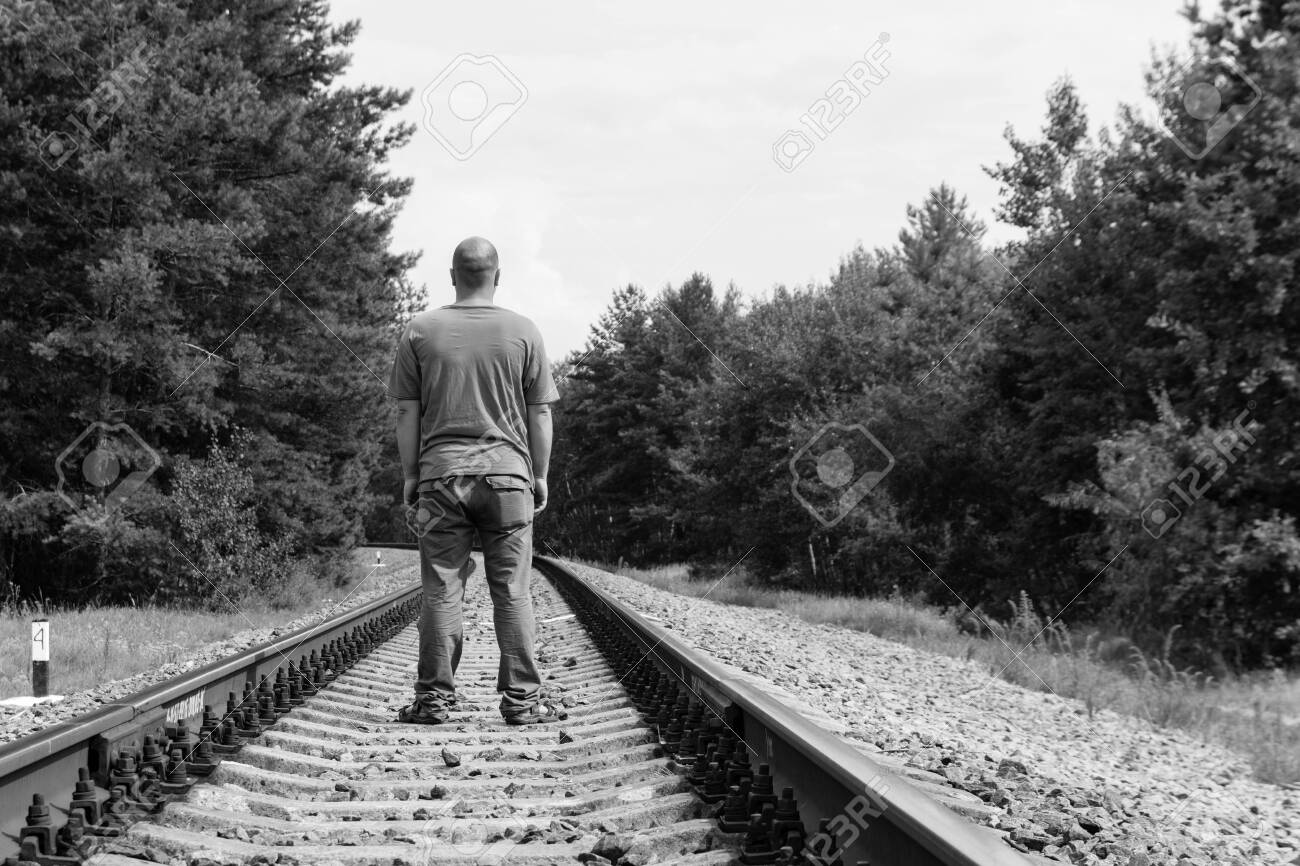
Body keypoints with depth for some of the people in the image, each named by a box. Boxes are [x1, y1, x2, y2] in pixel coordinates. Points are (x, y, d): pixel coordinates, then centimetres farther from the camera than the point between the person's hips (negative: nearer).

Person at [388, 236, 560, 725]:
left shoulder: (421, 331, 4)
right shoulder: (523, 332, 3)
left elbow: (407, 414, 4)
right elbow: (540, 415, 4)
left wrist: (410, 477, 10)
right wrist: (540, 475, 12)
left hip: (441, 473, 1)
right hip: (508, 474, 0)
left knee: (441, 591, 3)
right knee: (512, 591, 3)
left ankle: (435, 699, 4)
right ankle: (521, 700, 4)